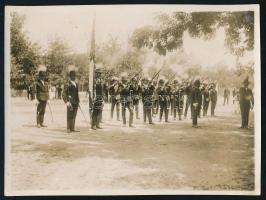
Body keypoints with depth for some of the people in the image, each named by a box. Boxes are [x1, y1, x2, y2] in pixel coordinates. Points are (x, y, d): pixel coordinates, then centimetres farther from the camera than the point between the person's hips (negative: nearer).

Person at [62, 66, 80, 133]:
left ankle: (72, 128, 13)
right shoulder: (67, 84, -6)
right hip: (70, 102, -6)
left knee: (74, 115, 8)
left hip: (76, 102, 6)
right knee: (69, 116, -3)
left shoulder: (76, 84, 16)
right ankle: (68, 128, 2)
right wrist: (66, 102, -18)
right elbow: (64, 94, -10)